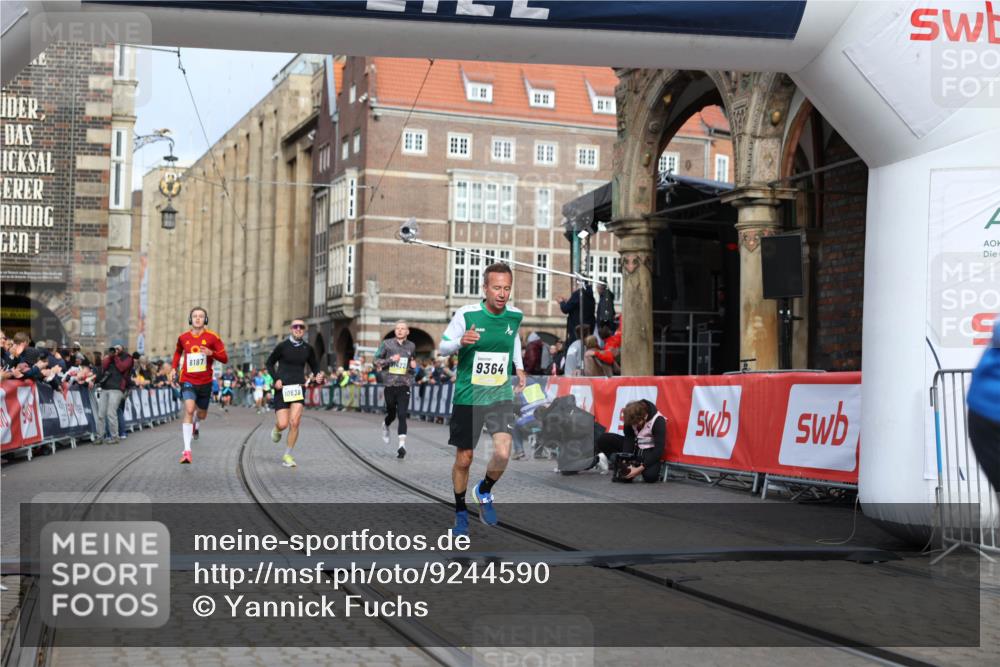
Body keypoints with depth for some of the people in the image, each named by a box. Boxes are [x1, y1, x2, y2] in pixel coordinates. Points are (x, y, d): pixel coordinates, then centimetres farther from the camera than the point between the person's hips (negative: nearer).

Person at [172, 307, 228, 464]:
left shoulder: (212, 337, -6)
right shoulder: (183, 337, 2)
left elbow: (224, 358, -6)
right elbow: (178, 351, 25)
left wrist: (211, 353, -24)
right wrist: (174, 367, 12)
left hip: (205, 382, 1)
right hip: (188, 380, -1)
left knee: (202, 414, 17)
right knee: (189, 410, -22)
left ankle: (194, 423, 58)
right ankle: (187, 450, -24)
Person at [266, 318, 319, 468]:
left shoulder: (308, 349, 5)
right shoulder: (282, 346, -3)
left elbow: (314, 366, 18)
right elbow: (269, 363, 7)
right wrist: (276, 379, -8)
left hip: (298, 388, 2)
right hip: (282, 388, -2)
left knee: (294, 423, -13)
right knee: (283, 424, -8)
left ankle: (287, 456, 3)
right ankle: (276, 429, 32)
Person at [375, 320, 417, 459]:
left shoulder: (411, 346, 7)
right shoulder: (387, 344, 0)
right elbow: (376, 360, 2)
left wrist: (413, 365, 2)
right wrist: (390, 360, -13)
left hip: (404, 385, 0)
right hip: (390, 384, 0)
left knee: (402, 415, -12)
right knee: (391, 413, 13)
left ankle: (402, 445, -16)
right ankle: (385, 426, 49)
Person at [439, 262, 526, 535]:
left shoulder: (515, 315, -2)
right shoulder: (466, 315, -14)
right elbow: (443, 347, -4)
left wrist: (519, 367, 14)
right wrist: (461, 341, -25)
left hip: (501, 395, 2)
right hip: (468, 397, -2)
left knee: (503, 453, -15)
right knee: (463, 459, 6)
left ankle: (484, 492, 16)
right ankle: (460, 511, 29)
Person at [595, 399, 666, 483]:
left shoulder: (658, 421, -26)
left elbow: (659, 450, -27)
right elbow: (628, 439, -12)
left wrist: (640, 469, -32)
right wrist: (625, 459, -27)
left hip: (649, 451, -3)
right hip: (634, 446, 3)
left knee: (650, 476, -33)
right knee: (603, 440, -16)